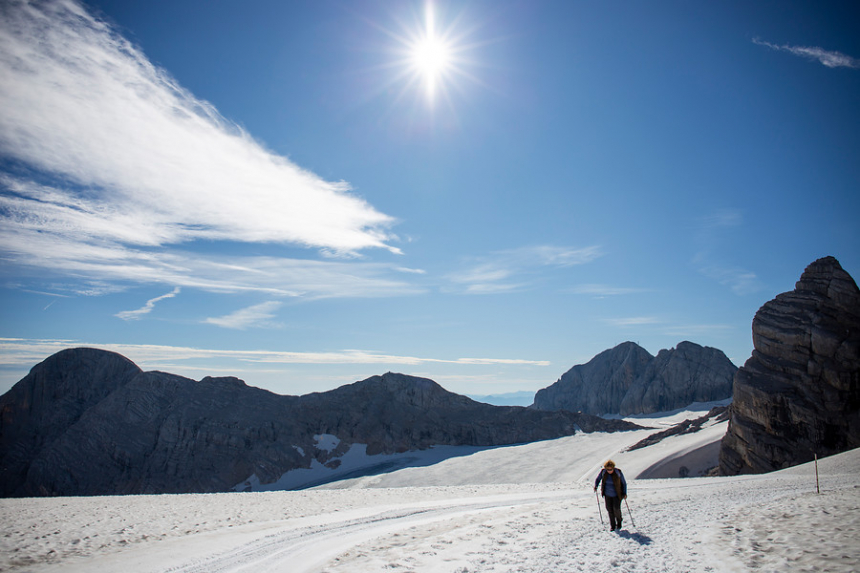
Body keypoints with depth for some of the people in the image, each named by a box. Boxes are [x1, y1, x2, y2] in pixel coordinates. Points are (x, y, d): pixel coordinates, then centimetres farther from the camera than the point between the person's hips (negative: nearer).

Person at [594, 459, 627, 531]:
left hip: (617, 494, -3)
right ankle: (612, 526, 15)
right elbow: (598, 479, 8)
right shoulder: (603, 472, -8)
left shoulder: (618, 472, -14)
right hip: (607, 494, 3)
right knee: (609, 509, 1)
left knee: (616, 509, -11)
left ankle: (619, 522, 19)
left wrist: (624, 493, -8)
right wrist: (595, 486, -9)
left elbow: (624, 483, -3)